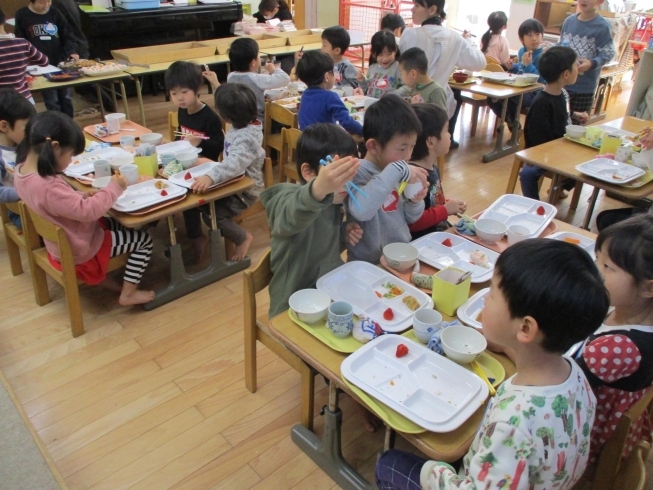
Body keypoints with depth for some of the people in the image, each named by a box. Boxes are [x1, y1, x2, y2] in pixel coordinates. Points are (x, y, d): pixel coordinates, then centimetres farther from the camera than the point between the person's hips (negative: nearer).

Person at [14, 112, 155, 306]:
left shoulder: (22, 171, -6)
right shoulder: (48, 187, -37)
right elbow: (87, 211, -34)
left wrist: (82, 196, -3)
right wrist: (113, 188, -22)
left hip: (61, 243, 9)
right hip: (78, 251, -9)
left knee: (119, 225, 26)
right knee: (144, 239, 3)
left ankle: (101, 276, 24)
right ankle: (128, 294, 10)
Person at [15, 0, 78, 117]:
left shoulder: (55, 14, 3)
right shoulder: (22, 15, -2)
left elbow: (67, 36, 4)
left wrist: (71, 51, -14)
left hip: (60, 63, 3)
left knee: (66, 98, 11)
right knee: (52, 102, -1)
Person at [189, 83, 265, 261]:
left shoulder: (246, 138, -34)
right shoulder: (241, 125, -5)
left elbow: (235, 163, -52)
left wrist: (211, 177, -64)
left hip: (245, 189, -10)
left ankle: (243, 238, 4)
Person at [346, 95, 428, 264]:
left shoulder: (397, 172, 3)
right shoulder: (359, 173, -15)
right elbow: (360, 210, -37)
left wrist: (415, 201, -6)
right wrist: (396, 171, -31)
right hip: (370, 265, -5)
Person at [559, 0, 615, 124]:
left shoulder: (602, 26, -10)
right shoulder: (569, 20, 5)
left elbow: (608, 53, -12)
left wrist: (592, 64, -28)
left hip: (585, 86, -4)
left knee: (577, 123, 7)